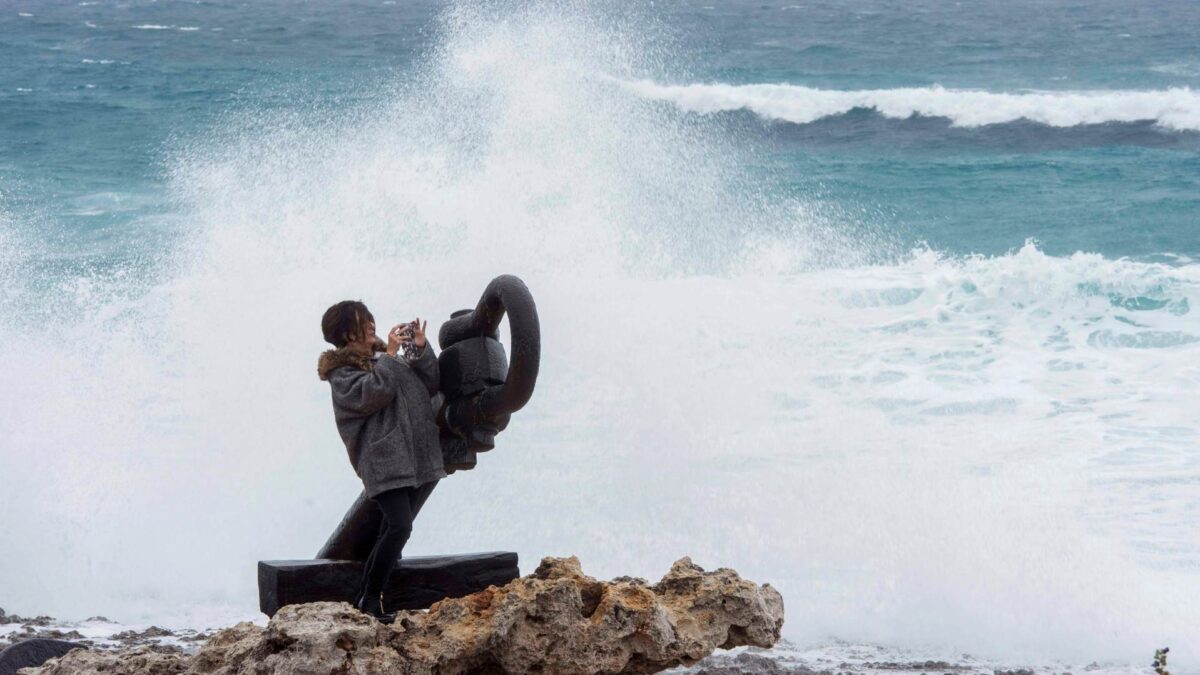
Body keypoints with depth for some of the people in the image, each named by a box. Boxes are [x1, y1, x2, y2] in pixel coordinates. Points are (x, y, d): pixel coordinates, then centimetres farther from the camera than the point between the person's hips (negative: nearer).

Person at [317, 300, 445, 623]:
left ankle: (367, 598, 12)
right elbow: (373, 393, -20)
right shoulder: (342, 373, -1)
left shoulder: (387, 358, 21)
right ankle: (369, 601, -14)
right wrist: (389, 356, -11)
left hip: (420, 458, 7)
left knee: (393, 531, 6)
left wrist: (421, 349, 4)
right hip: (385, 461, -7)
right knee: (399, 527, -21)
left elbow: (432, 385, 17)